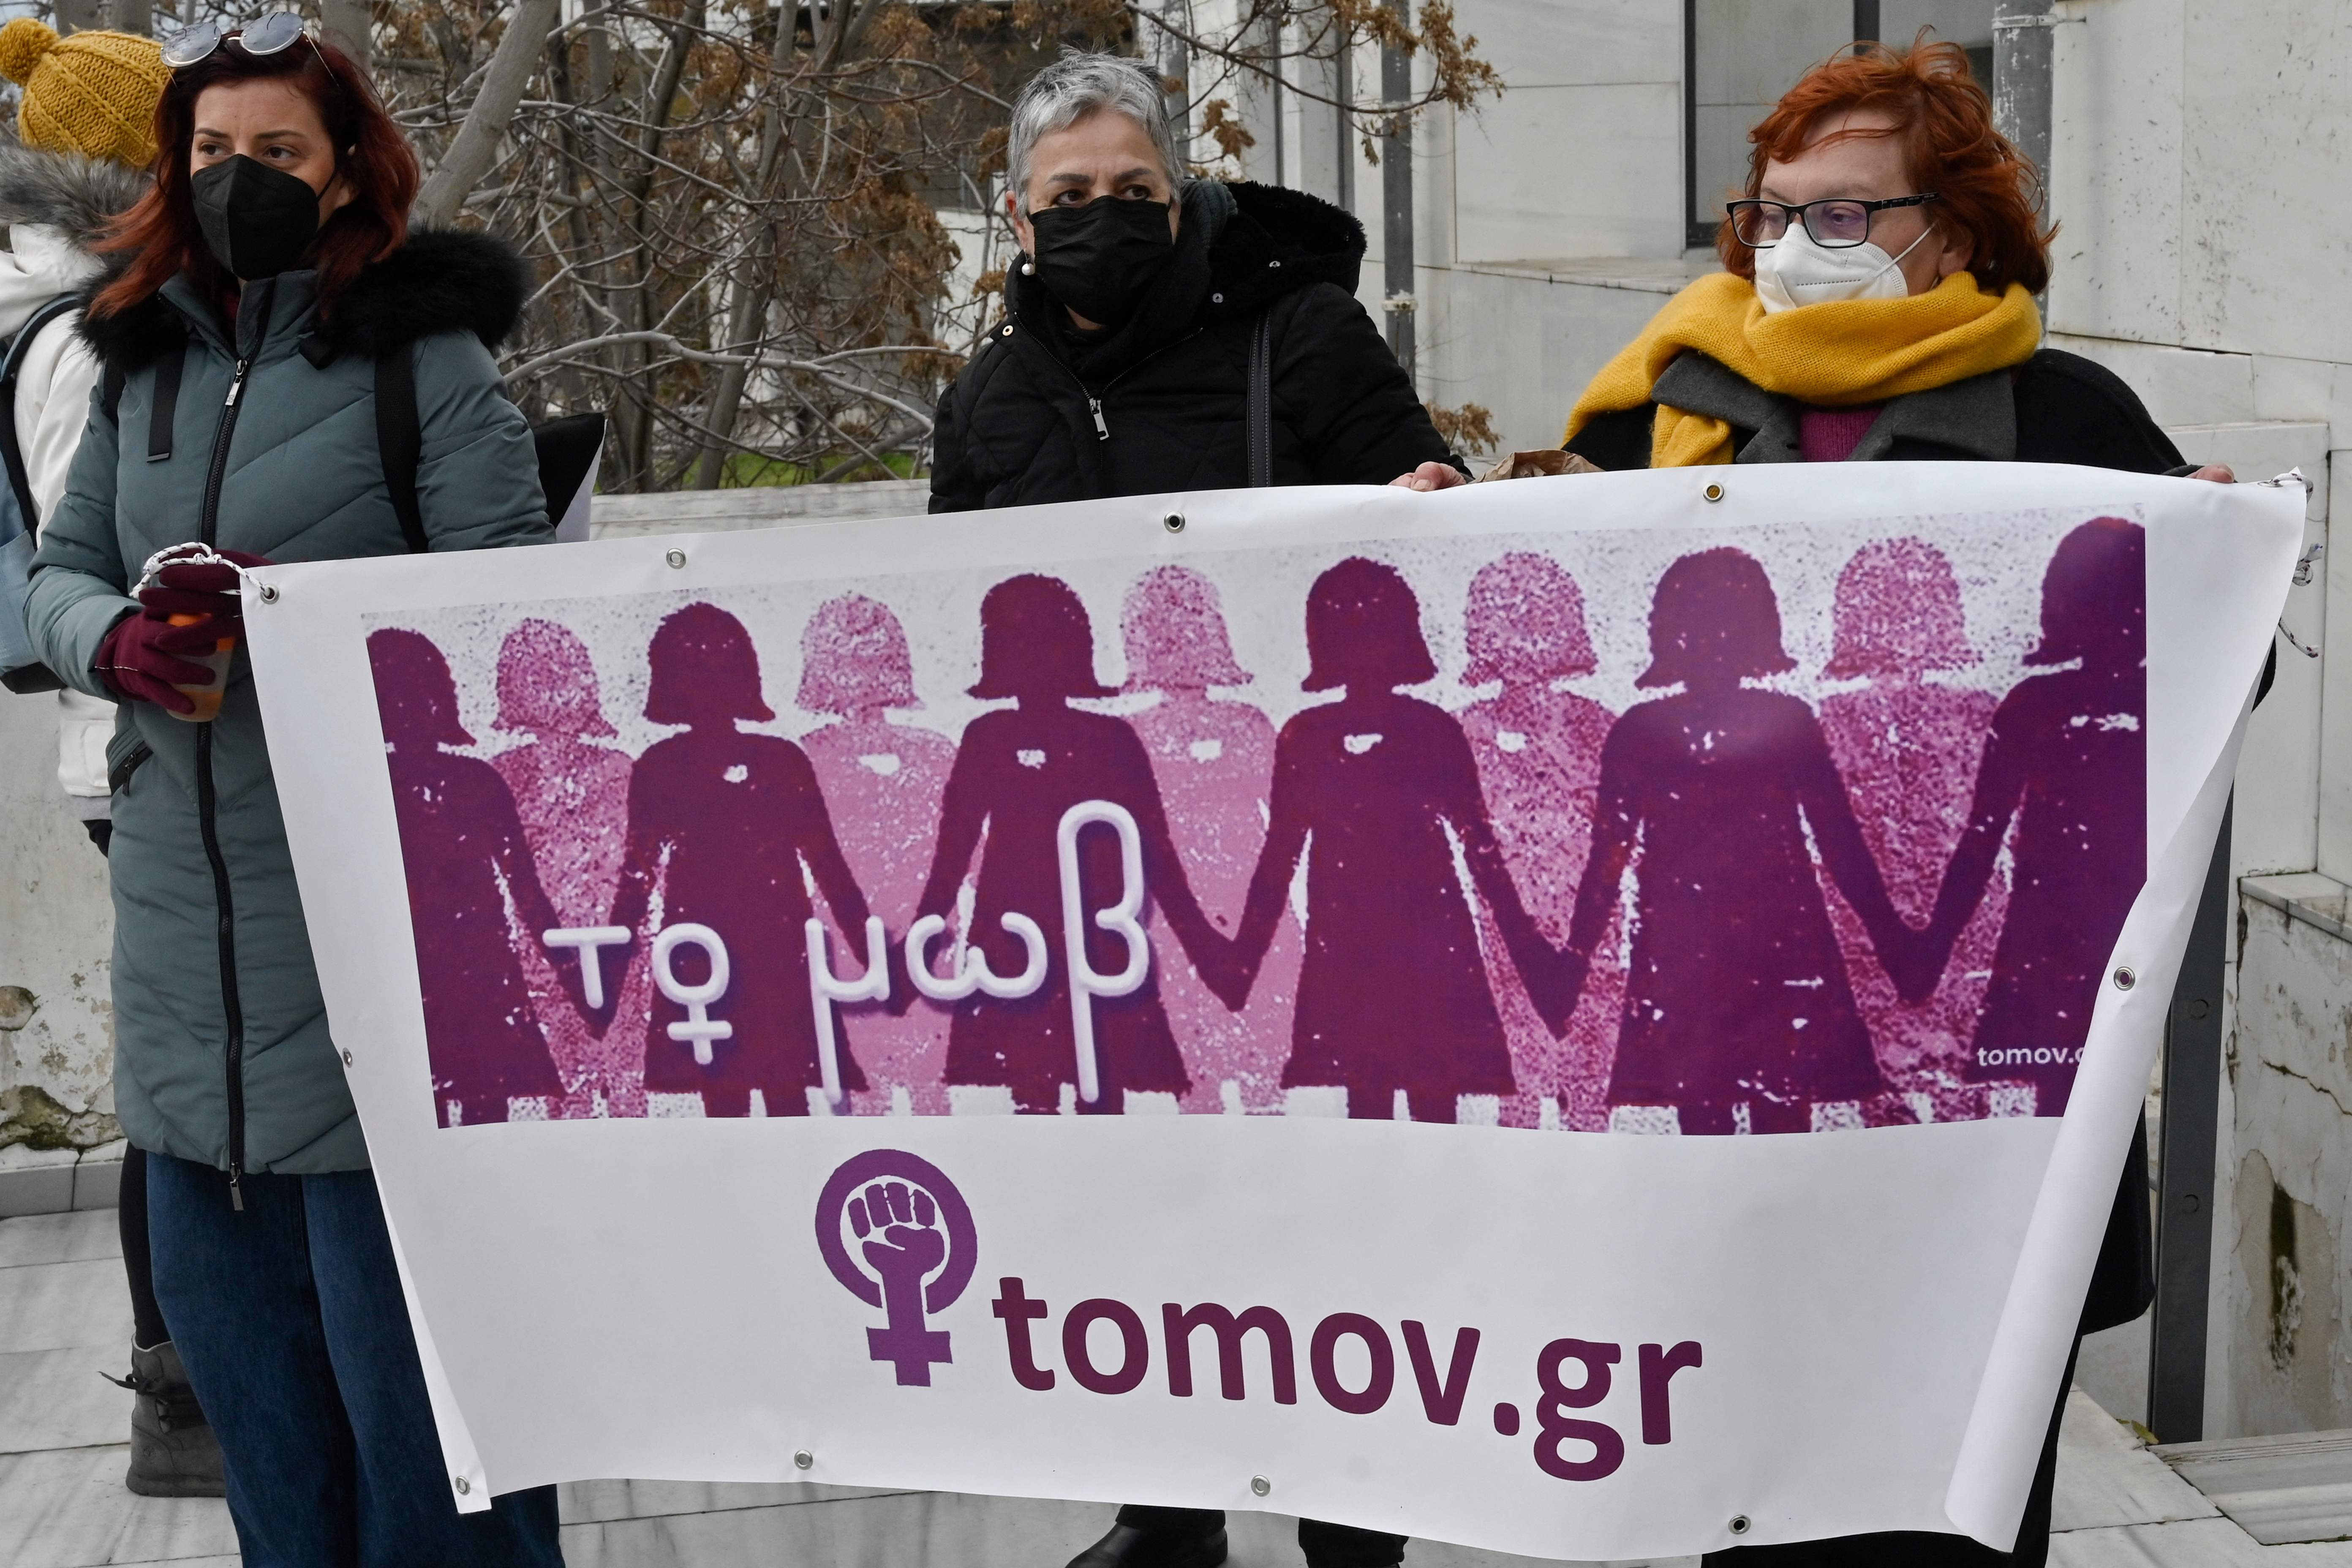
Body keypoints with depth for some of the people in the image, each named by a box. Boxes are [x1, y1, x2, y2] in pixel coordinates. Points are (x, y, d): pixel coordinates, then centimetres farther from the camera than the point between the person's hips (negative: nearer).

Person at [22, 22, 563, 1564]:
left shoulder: (421, 352, -6)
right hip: (182, 900, 7)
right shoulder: (142, 354, 12)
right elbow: (61, 566, 15)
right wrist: (117, 639, -8)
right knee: (219, 1289, 17)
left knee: (395, 1305, 0)